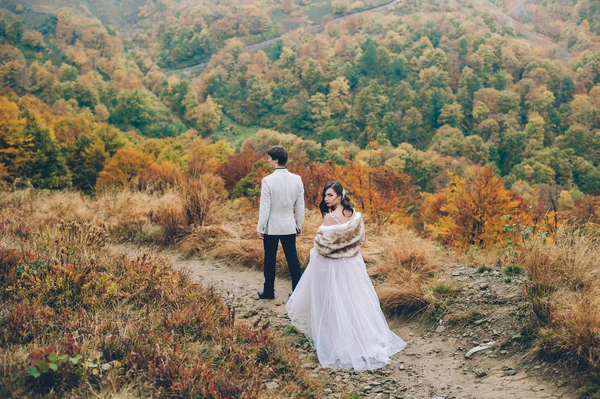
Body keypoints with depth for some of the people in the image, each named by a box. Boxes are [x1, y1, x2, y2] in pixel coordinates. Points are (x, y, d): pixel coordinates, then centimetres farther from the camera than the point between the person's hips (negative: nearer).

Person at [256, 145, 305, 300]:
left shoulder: (268, 180, -18)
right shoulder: (297, 179, -5)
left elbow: (264, 208, -15)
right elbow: (300, 206, 1)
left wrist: (260, 228, -4)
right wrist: (299, 226, 13)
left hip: (271, 227, -3)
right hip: (289, 227, 3)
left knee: (270, 260, 11)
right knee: (293, 259, 12)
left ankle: (269, 291, 21)